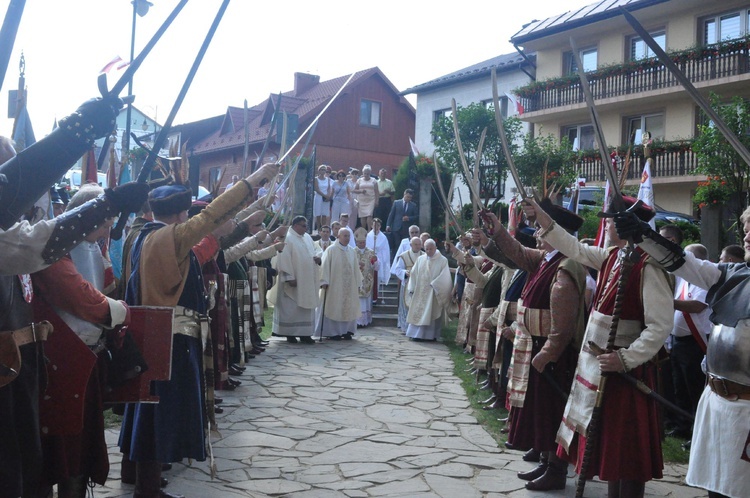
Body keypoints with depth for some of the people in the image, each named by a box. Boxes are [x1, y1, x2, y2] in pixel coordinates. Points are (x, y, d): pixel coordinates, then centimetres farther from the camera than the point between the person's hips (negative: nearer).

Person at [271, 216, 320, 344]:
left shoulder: (307, 237, 12)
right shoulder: (287, 238, -12)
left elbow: (314, 252, 21)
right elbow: (284, 259, -17)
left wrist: (318, 257, -4)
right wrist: (289, 277, -21)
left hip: (308, 281, 8)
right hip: (294, 280, -8)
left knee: (307, 307, 8)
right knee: (291, 308, 0)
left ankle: (305, 333, 13)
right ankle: (290, 333, 7)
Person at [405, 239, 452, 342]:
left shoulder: (442, 260, -4)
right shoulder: (420, 259, 8)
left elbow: (444, 277, -10)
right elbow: (414, 274, 9)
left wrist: (434, 285, -17)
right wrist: (412, 289, 4)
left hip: (434, 294, -4)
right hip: (420, 292, 4)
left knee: (432, 313, -1)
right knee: (418, 312, 4)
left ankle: (431, 335, 6)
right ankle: (417, 334, 10)